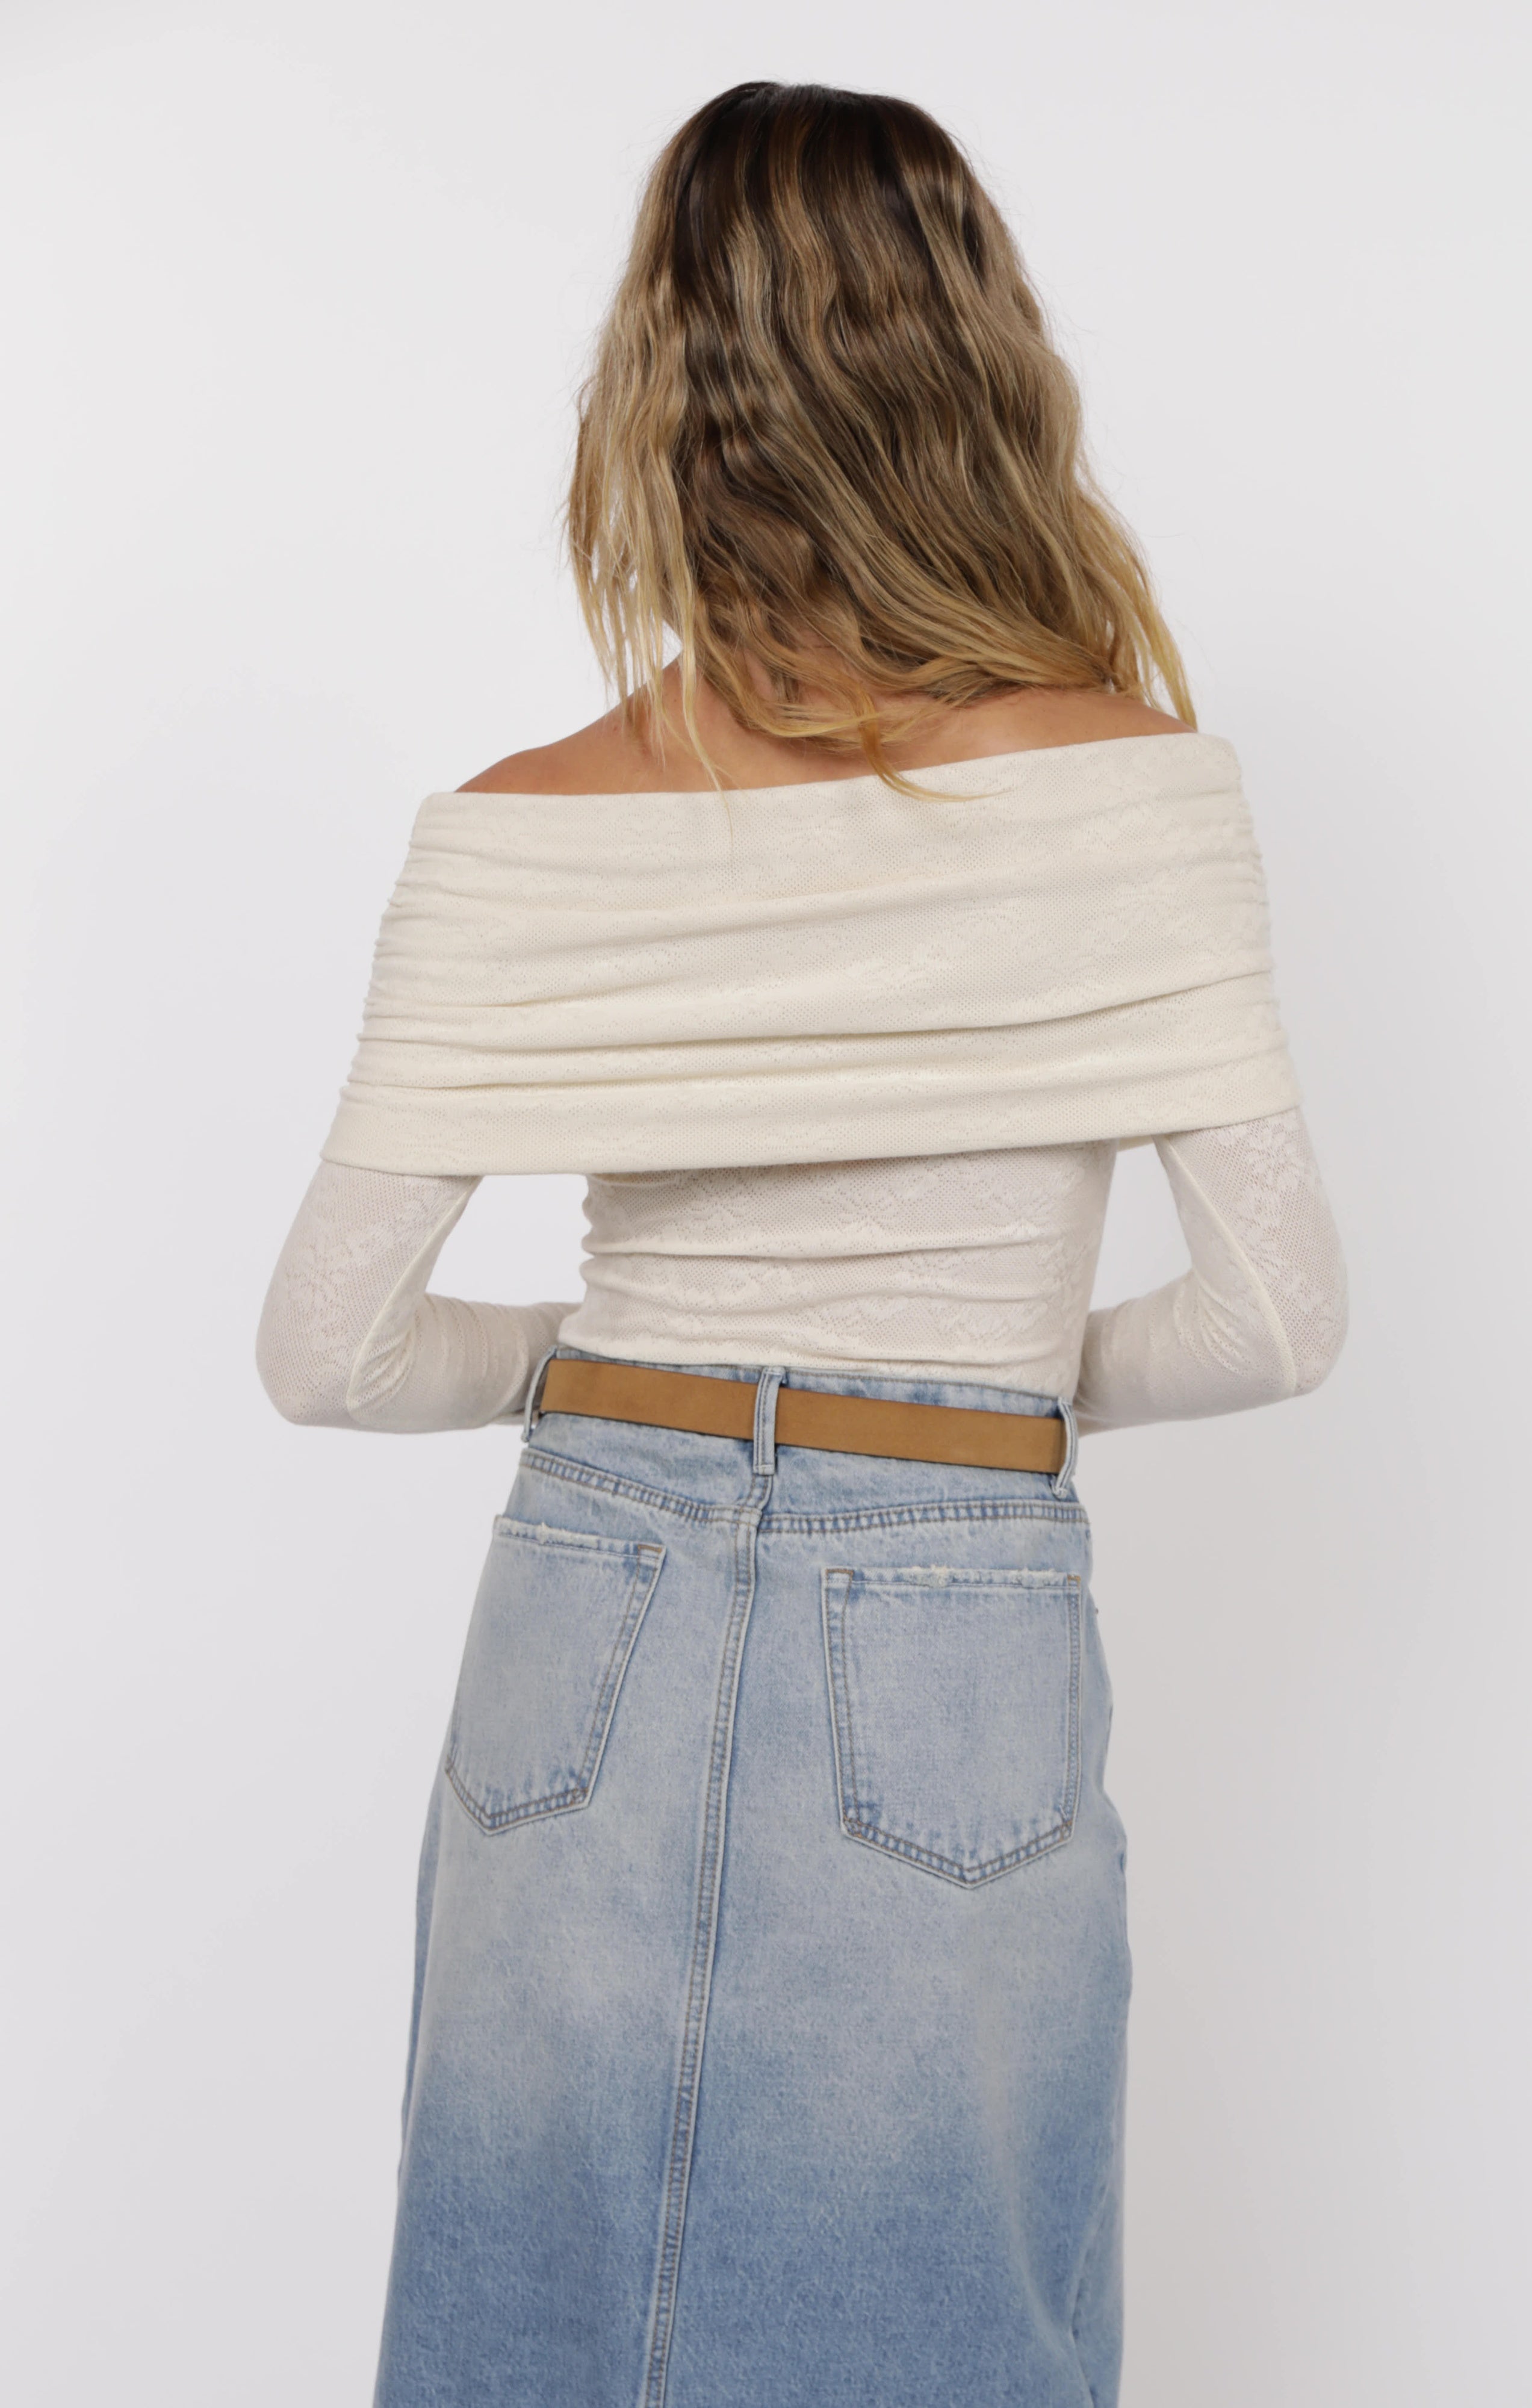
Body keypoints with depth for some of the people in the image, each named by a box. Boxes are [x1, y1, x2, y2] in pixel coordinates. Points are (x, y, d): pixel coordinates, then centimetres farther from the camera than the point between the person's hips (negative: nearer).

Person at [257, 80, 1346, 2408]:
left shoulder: (522, 835, -8)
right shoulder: (1134, 776, -10)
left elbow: (326, 1348, -5)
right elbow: (1280, 1317, -8)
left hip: (589, 1632, 2)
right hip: (954, 1674, -1)